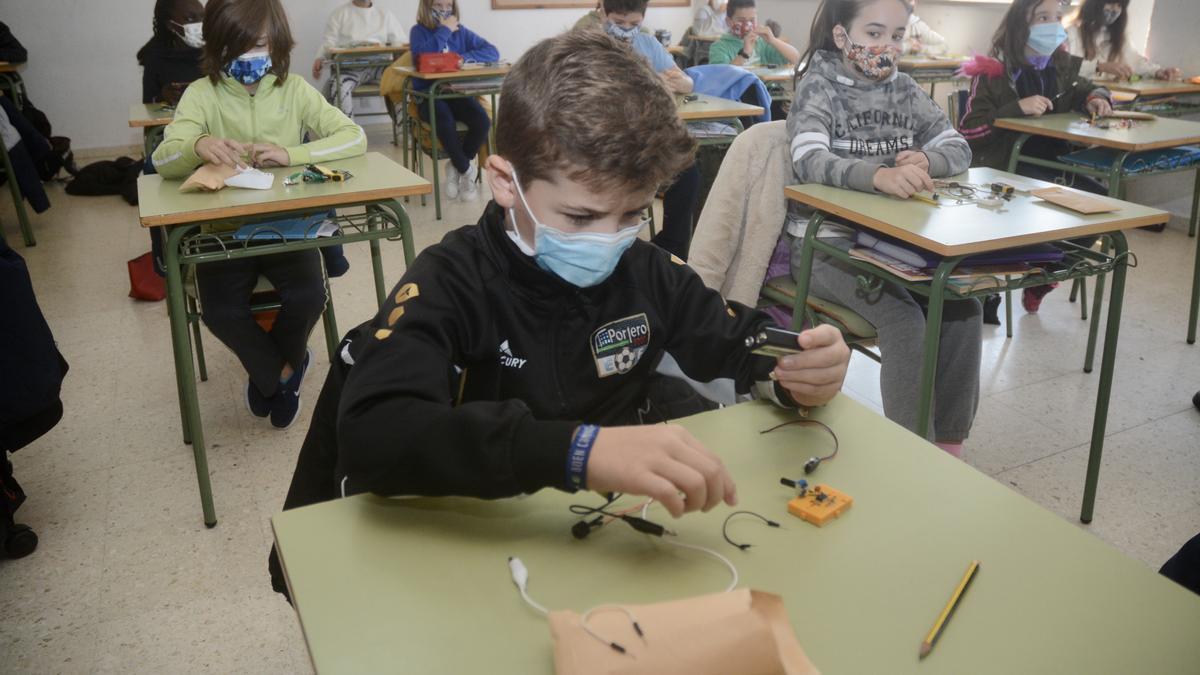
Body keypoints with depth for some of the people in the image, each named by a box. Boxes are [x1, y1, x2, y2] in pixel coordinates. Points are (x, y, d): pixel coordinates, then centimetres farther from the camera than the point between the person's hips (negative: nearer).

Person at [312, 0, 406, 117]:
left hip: (379, 64, 2)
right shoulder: (340, 13, 16)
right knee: (338, 86, -34)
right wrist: (320, 58, -14)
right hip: (350, 65, -1)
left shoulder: (385, 14, 21)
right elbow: (329, 41, 6)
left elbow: (400, 42, 14)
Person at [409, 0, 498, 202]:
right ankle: (466, 170, -7)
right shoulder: (419, 31, 1)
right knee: (445, 123, -35)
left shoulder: (461, 31, 10)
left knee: (482, 122, -25)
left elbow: (493, 52, 0)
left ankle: (456, 166, 1)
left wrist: (463, 58, -16)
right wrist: (444, 31, -14)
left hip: (457, 92, 3)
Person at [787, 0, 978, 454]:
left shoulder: (903, 89, 10)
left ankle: (948, 443, 1)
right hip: (825, 242, -6)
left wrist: (924, 161, -17)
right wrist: (879, 175, -45)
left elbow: (959, 149, 8)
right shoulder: (819, 87, -8)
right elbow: (808, 161, -26)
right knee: (903, 318, -25)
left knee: (963, 308, -12)